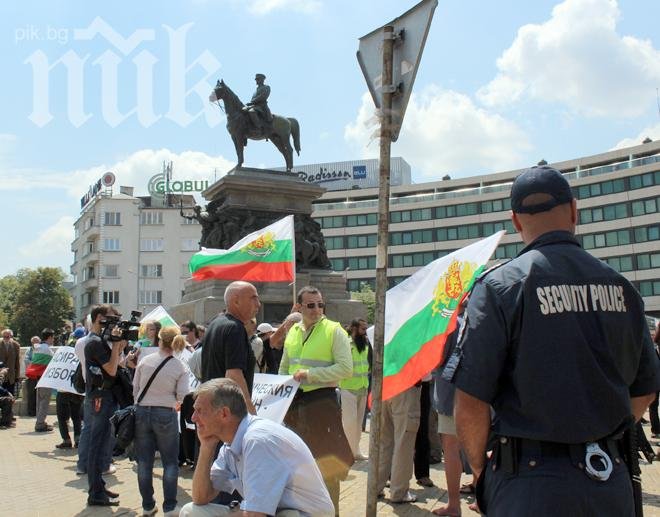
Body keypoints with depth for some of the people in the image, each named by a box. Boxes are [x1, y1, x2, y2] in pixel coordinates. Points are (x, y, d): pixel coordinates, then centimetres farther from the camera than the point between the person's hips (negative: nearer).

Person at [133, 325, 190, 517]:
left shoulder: (145, 361, -2)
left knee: (144, 461, 12)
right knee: (170, 463, 9)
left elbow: (135, 388, 2)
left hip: (142, 412, 2)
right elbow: (182, 396, -10)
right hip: (166, 415, -2)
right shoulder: (180, 367, -8)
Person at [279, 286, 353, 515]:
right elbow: (284, 368, 21)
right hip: (295, 401, 6)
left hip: (322, 401, -6)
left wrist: (311, 374, -19)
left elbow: (346, 368, -15)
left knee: (326, 462, 0)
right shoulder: (293, 332, 10)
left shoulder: (334, 331, -8)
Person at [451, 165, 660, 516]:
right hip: (612, 483, 5)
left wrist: (480, 468, 2)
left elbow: (471, 403, -15)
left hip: (532, 481, -4)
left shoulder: (500, 285, -11)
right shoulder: (620, 286, 3)